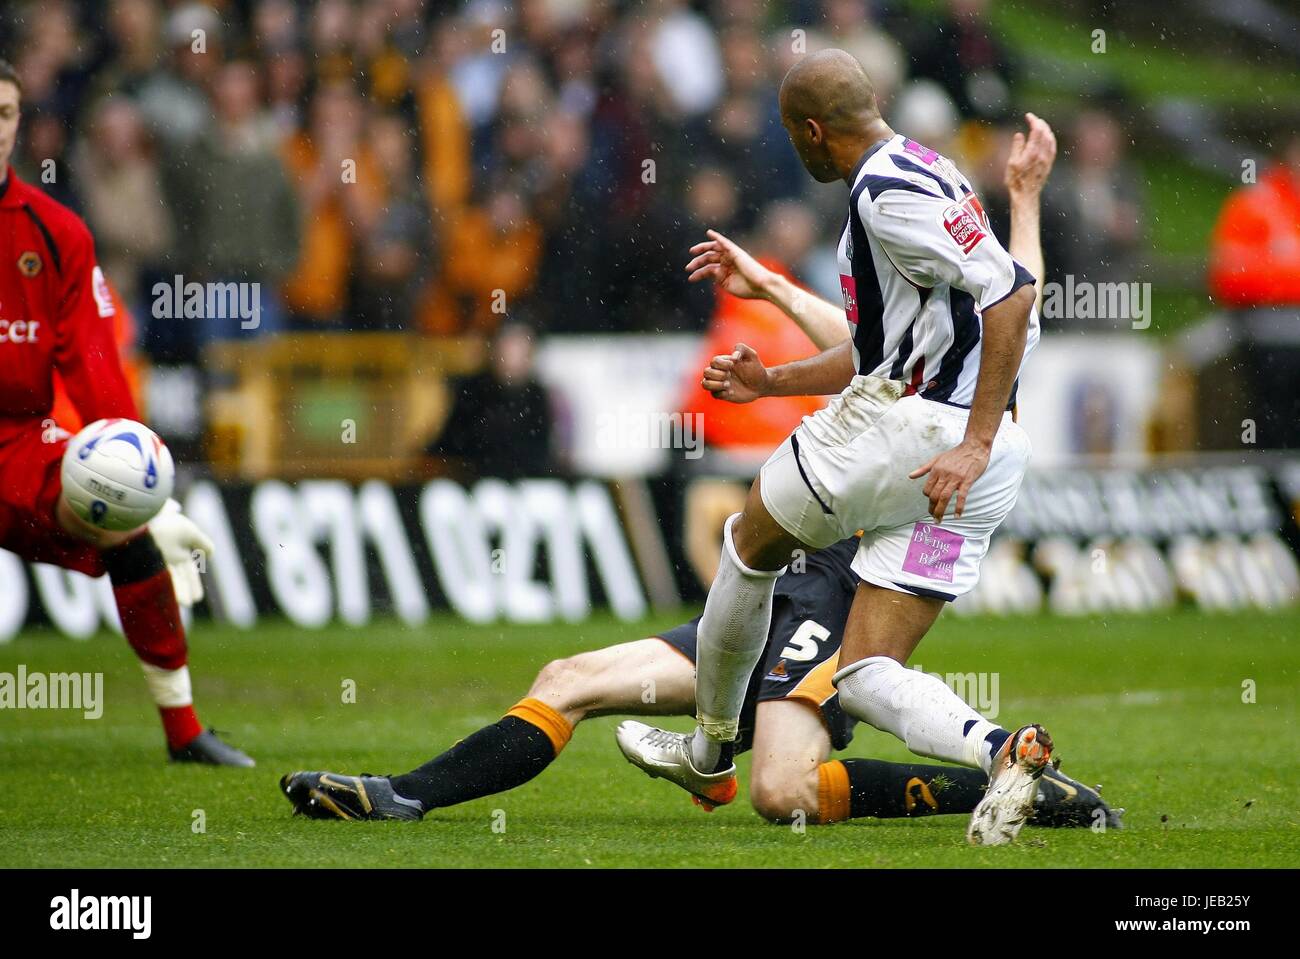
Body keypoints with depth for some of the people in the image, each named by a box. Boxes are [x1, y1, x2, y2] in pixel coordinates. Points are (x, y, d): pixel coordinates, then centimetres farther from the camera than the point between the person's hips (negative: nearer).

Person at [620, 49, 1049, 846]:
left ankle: (710, 750, 33)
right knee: (866, 676, 6)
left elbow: (1011, 294, -23)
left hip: (907, 424, -9)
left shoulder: (891, 190, -12)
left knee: (751, 541, 19)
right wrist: (773, 382, 36)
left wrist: (972, 445, -25)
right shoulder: (914, 176, 20)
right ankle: (999, 750, -21)